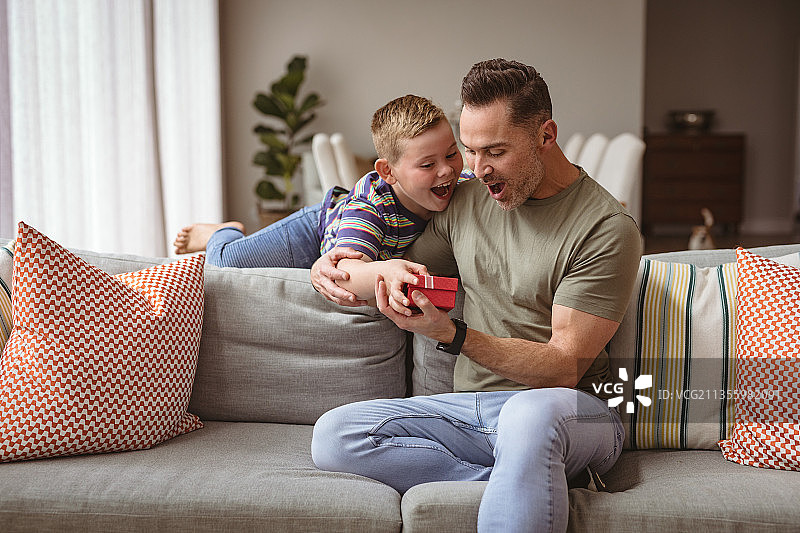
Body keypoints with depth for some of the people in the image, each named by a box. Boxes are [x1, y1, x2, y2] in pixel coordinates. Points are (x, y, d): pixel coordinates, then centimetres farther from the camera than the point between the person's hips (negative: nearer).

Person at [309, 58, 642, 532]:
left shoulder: (607, 228, -10)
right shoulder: (466, 201, 10)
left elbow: (564, 368, -15)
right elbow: (405, 287, 24)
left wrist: (452, 334, -28)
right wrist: (335, 273, 1)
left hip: (574, 414, -6)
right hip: (470, 410, 7)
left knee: (529, 413, -43)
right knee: (333, 436, -18)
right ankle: (533, 484, -18)